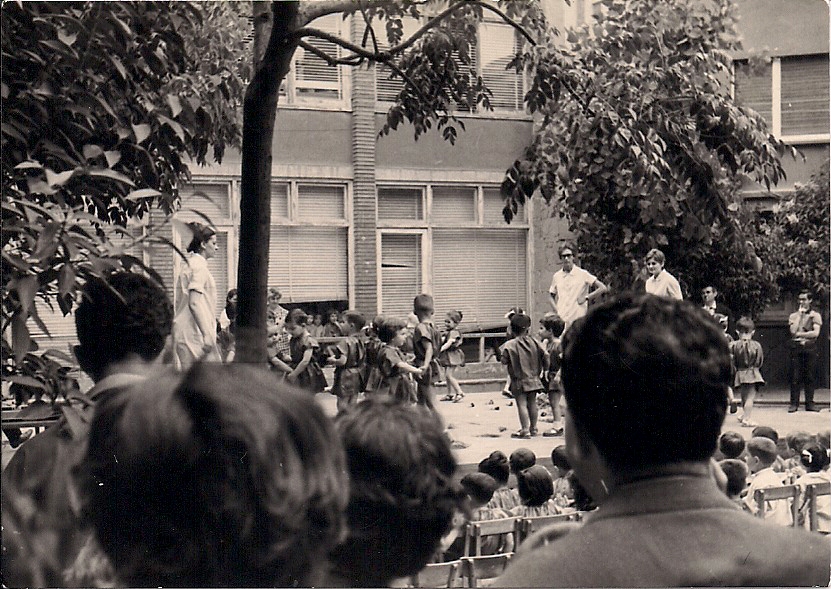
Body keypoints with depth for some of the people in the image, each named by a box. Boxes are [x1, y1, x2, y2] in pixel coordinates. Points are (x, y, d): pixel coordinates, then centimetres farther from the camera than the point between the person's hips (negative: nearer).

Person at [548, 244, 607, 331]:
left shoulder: (583, 274, 1)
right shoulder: (556, 276, 11)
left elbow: (603, 288, 1)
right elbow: (551, 296, 23)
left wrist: (586, 298, -5)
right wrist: (556, 310, 5)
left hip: (578, 320, -3)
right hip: (561, 320, 3)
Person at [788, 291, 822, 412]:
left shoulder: (815, 315, 6)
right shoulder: (793, 315, 11)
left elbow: (815, 333, -7)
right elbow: (793, 331, -6)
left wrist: (799, 334, -7)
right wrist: (800, 315, -4)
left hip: (810, 347, -1)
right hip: (796, 347, 1)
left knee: (809, 377, 0)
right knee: (795, 377, -2)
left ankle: (809, 403, 5)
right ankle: (794, 403, 0)